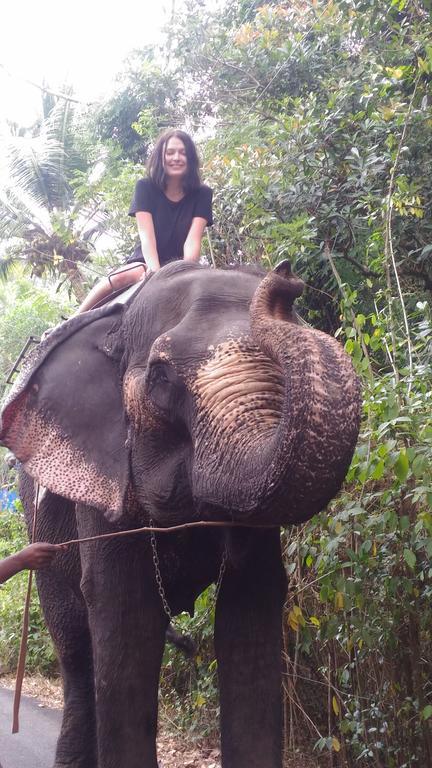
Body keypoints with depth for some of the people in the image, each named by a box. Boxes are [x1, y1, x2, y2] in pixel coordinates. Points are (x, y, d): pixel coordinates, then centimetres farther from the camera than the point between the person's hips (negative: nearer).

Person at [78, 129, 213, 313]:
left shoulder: (202, 194, -5)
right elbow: (146, 235, -20)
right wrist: (154, 271, -38)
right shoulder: (145, 188, -7)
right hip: (146, 263, -2)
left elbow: (193, 240, -18)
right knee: (120, 278, -34)